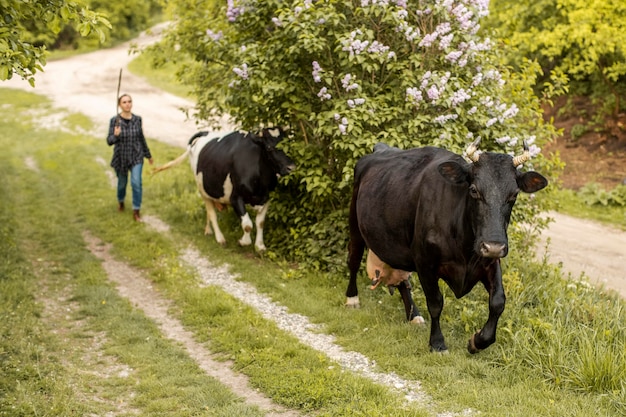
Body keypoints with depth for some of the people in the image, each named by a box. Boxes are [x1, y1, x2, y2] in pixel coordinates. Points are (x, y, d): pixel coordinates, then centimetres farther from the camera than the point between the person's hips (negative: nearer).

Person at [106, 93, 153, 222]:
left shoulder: (137, 119, -5)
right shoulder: (114, 120, -13)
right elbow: (109, 141, -15)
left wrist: (148, 154, 16)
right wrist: (115, 135, -37)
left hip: (136, 157, 1)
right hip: (121, 157, -1)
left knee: (136, 182, -14)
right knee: (122, 182, 18)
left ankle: (136, 211, -4)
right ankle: (121, 201, 50)